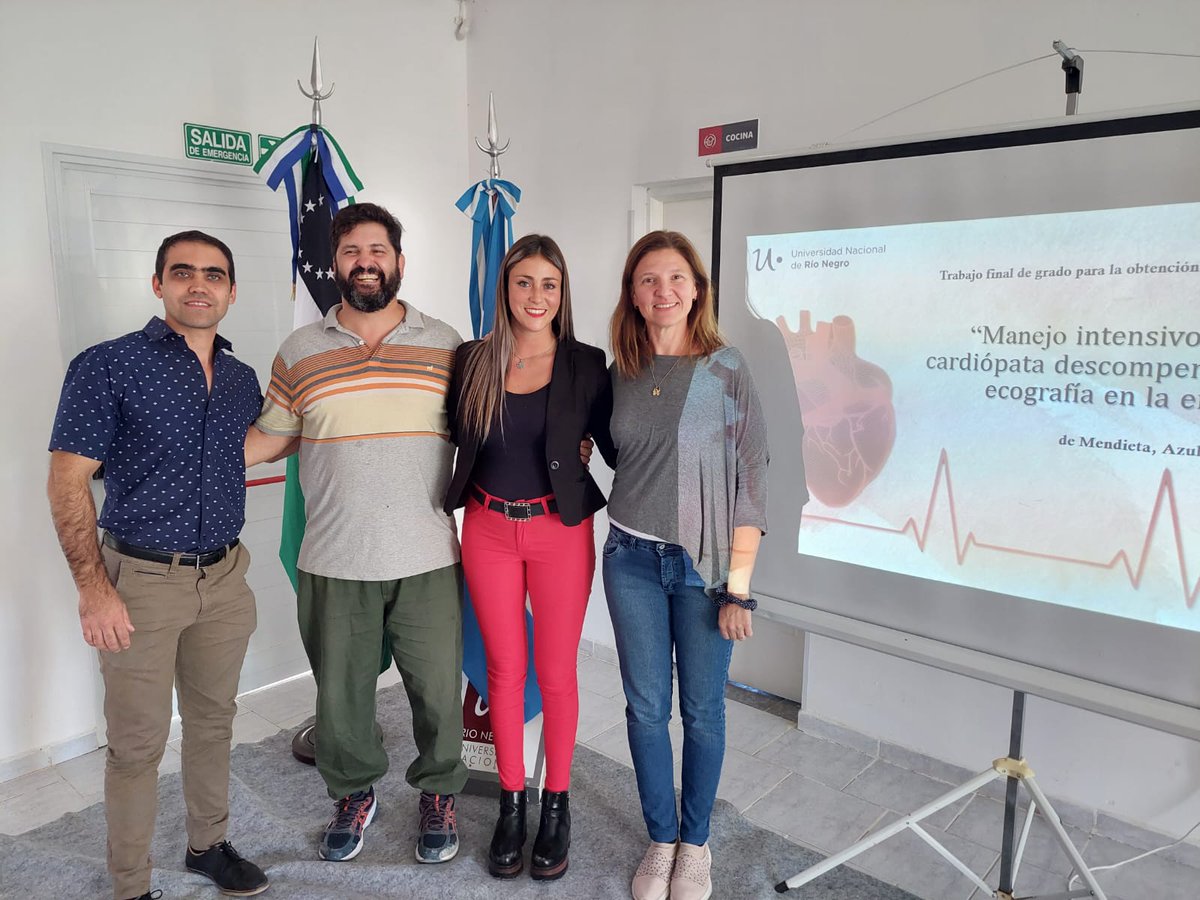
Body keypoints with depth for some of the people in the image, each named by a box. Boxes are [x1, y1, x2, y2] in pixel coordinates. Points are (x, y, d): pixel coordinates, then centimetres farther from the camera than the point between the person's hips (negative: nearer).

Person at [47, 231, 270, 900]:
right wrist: (94, 588, -15)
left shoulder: (242, 379, 7)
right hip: (141, 580, -5)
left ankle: (209, 845, 38)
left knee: (214, 719, 18)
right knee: (138, 742, 6)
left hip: (224, 578, 5)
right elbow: (68, 482, -10)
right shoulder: (108, 367, -9)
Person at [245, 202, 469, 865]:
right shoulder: (299, 352, 5)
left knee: (437, 687, 9)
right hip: (334, 562, 1)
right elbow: (272, 436, 12)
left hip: (428, 560, -1)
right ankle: (354, 794, 39)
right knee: (340, 691, 14)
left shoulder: (444, 345, 2)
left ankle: (437, 793, 34)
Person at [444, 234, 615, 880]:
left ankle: (556, 804, 27)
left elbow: (615, 448, -1)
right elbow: (448, 440, 8)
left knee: (555, 671, 7)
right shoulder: (472, 361, 1)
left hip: (561, 532, -1)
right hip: (488, 531, 2)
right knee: (504, 669, 11)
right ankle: (511, 803, 29)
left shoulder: (586, 366, -3)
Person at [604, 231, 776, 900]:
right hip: (633, 561, 3)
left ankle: (696, 843, 31)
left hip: (704, 562, -3)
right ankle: (662, 840, 30)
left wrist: (739, 586, -12)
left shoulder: (727, 368, -7)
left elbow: (750, 477, -9)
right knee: (647, 708, 10)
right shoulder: (621, 373, 4)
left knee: (702, 710, 9)